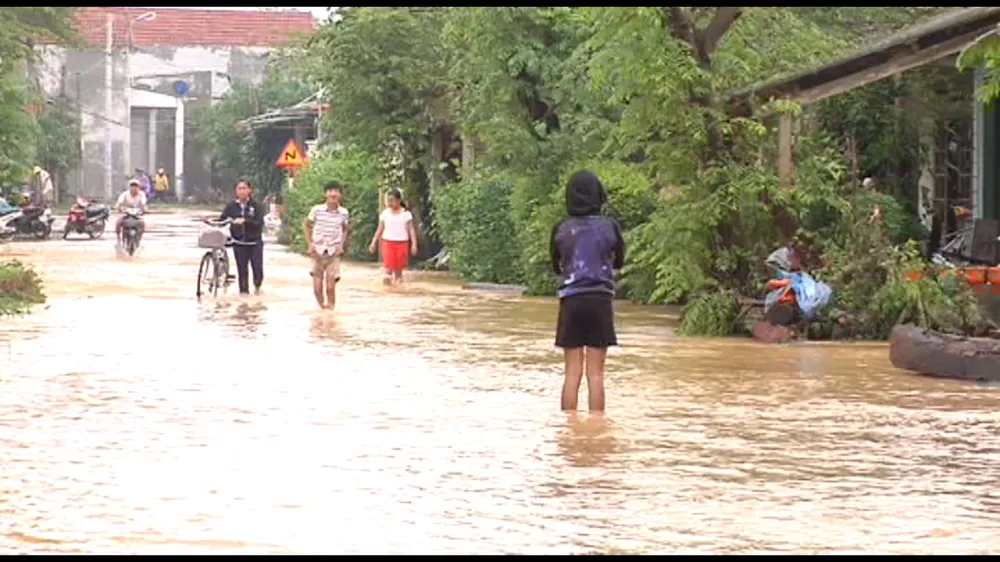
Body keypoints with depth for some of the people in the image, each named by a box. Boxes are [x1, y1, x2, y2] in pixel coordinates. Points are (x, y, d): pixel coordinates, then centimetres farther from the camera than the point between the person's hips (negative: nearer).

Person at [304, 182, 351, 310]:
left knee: (330, 288, -8)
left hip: (333, 254, 0)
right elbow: (306, 225, 9)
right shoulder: (317, 210, -5)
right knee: (317, 289, 0)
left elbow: (346, 229, 15)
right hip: (318, 253, 0)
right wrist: (309, 244, 0)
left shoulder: (343, 213, -2)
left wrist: (342, 246, 3)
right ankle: (322, 308, 22)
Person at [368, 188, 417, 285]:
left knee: (398, 268, 3)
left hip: (402, 243, -1)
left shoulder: (406, 214, 0)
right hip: (388, 242, 1)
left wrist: (414, 244, -10)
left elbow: (411, 230, -1)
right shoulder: (385, 213, 5)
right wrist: (373, 242, 7)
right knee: (388, 266, -11)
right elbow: (380, 229, 11)